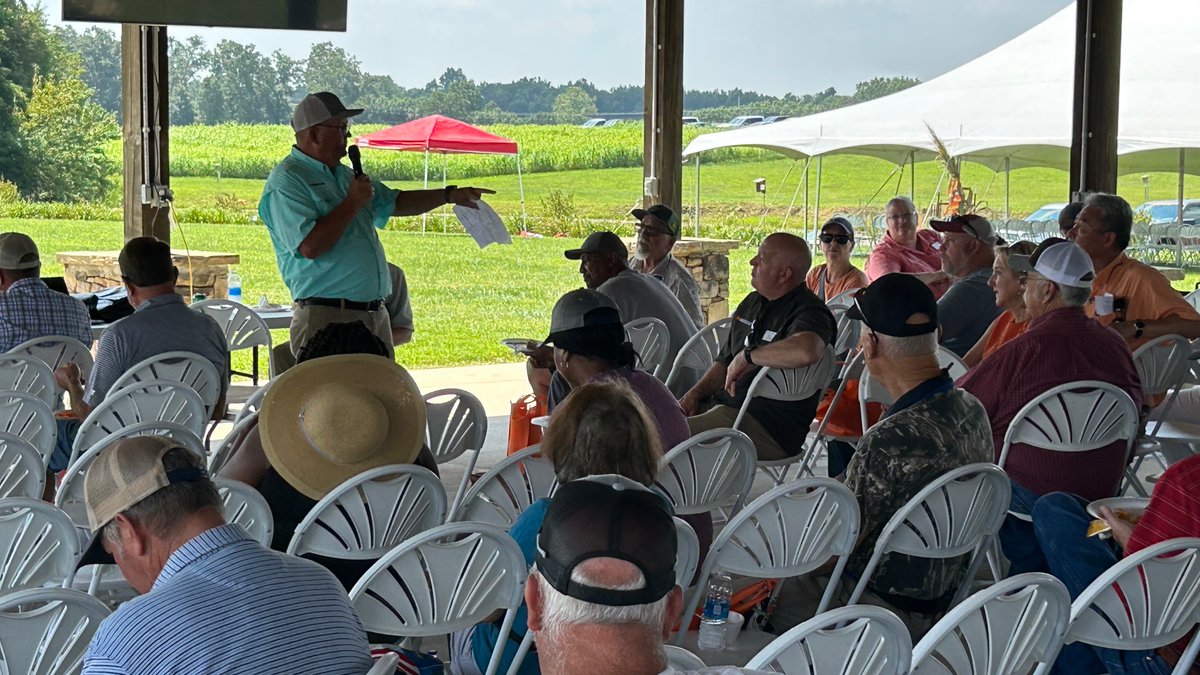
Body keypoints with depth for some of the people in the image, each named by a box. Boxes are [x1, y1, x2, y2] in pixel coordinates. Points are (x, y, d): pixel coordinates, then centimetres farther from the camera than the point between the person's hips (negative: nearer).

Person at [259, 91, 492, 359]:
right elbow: (310, 246, -22)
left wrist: (450, 195, 23)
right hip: (326, 318, -9)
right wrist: (353, 202, -12)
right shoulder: (286, 182, -10)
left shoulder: (344, 174, 19)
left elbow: (395, 203, 31)